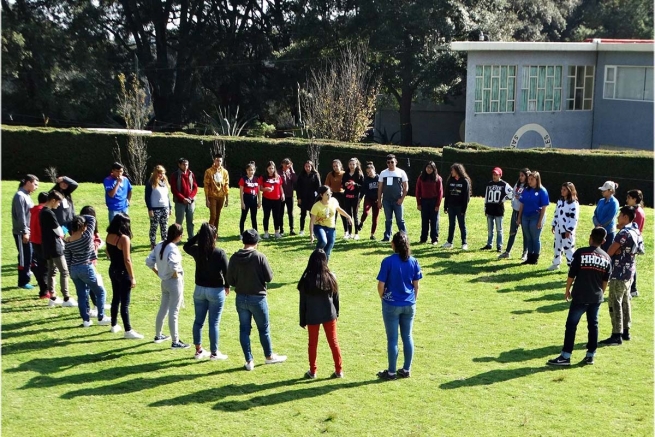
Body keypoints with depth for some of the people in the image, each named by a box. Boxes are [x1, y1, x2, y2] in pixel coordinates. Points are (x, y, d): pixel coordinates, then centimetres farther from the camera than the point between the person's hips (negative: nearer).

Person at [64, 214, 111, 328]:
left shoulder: (68, 241, -2)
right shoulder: (86, 235, -17)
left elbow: (67, 259, 5)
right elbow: (92, 218, -6)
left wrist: (71, 271, 16)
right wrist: (81, 217, 5)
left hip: (74, 270, 5)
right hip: (86, 268, -5)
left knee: (81, 294, 14)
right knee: (100, 292, 10)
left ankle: (86, 319, 17)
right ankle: (101, 318, 12)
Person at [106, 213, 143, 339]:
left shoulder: (109, 236, -1)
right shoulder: (124, 238, -23)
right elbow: (127, 260, -22)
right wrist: (132, 277, -17)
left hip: (113, 270, 8)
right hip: (123, 272, -8)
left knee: (115, 298, 21)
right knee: (125, 302, -1)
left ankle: (114, 325, 33)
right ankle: (128, 331, 5)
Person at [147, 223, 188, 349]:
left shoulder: (159, 245, 2)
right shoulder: (173, 248, -22)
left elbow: (149, 261, 6)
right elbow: (173, 265, -37)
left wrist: (159, 273, 10)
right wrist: (175, 275, -19)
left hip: (164, 281, 8)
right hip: (175, 282, -8)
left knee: (162, 309, 21)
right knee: (173, 312, -1)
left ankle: (158, 335, 34)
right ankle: (175, 342, 7)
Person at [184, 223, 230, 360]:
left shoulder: (196, 250, -5)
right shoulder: (220, 253, -18)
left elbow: (186, 246, 18)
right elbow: (226, 271, -12)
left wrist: (198, 235, 8)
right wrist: (227, 286, 5)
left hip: (200, 289, 4)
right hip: (216, 291, -4)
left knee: (198, 321, 15)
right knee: (214, 323, 5)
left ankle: (198, 350, 25)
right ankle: (214, 353, 14)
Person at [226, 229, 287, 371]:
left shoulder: (234, 258, -6)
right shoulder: (259, 257, -16)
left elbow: (230, 281, -1)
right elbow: (269, 277, -10)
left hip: (241, 298, 3)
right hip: (257, 298, -3)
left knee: (244, 329, 11)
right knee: (264, 328, 14)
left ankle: (249, 361, 14)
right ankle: (269, 356, 30)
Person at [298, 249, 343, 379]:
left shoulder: (306, 279, -13)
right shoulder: (330, 277, -7)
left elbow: (303, 302, -7)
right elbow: (336, 297, 2)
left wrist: (302, 320, 2)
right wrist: (336, 313, 16)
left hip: (312, 317, -2)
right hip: (329, 315, 2)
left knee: (313, 343, 12)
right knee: (333, 341, 12)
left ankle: (312, 372, 20)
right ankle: (339, 370, 16)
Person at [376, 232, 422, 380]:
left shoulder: (388, 262, -15)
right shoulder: (413, 262, -3)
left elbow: (381, 285, -12)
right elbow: (416, 285, 4)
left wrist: (383, 298, 7)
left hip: (392, 305, -4)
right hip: (409, 305, 4)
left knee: (392, 339, 5)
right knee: (407, 337, 14)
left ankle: (391, 372, 14)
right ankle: (406, 370, 23)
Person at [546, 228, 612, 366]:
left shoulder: (580, 253, -9)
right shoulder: (606, 257, 4)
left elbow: (571, 274, -7)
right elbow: (605, 280, 10)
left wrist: (567, 290, 5)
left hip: (580, 296, -4)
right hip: (597, 298, 4)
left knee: (571, 325, -1)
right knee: (593, 325, 13)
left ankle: (566, 356, -2)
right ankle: (590, 355, 17)